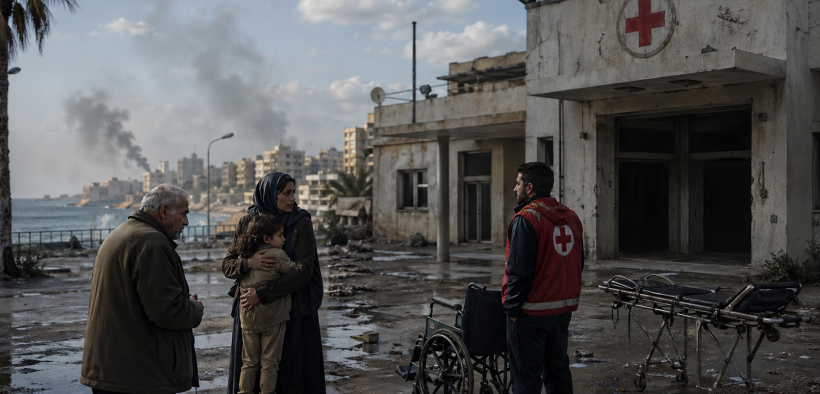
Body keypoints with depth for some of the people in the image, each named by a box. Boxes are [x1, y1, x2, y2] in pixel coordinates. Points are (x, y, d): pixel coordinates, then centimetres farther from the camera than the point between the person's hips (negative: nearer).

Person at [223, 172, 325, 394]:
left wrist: (262, 294, -21)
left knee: (291, 370, 2)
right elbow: (227, 266, 1)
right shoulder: (247, 223, 3)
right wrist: (249, 263, -21)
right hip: (251, 310, 3)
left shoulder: (301, 224, -6)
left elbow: (304, 270, -16)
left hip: (292, 307, -2)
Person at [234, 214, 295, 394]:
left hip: (248, 319, 5)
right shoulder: (278, 256, -14)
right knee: (269, 363, 7)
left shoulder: (245, 257, 3)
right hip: (272, 319, -5)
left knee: (249, 363, 16)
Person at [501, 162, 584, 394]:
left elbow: (519, 271, -20)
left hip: (531, 313, -8)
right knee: (558, 369, 18)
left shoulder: (526, 219, -16)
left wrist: (513, 307, -11)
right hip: (564, 309, 8)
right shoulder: (571, 217, 9)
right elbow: (578, 264, 15)